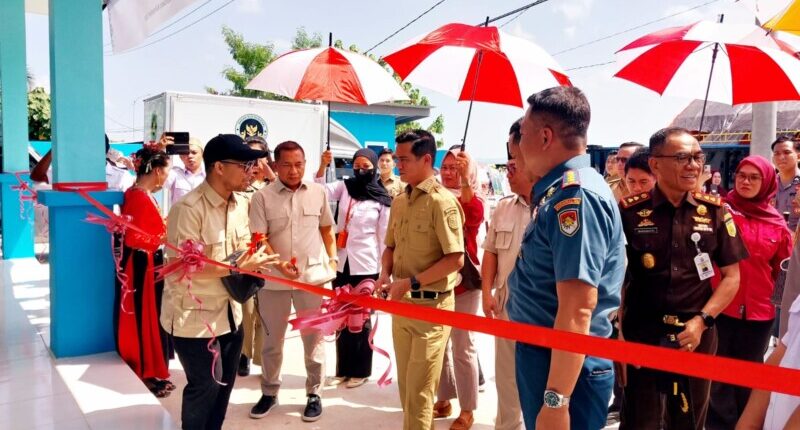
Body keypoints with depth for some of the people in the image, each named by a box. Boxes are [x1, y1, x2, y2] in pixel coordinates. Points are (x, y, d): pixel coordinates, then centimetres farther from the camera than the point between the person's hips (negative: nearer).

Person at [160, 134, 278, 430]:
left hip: (229, 312, 8)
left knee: (225, 384, 19)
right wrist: (238, 266, -26)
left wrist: (254, 259, -6)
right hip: (194, 316, -7)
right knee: (204, 386, 4)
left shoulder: (240, 204, 3)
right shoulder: (188, 208, -22)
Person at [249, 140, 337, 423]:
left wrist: (332, 259, 9)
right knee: (272, 339, 14)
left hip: (314, 276, 1)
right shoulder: (262, 197, -5)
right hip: (273, 280, -1)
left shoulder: (318, 192, 3)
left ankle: (314, 394, 25)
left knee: (314, 338, 9)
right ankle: (269, 392, 31)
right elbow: (259, 239, -8)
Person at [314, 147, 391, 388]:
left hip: (365, 265, -3)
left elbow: (384, 237, -2)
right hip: (341, 262, 4)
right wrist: (323, 166, -24)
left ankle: (360, 371, 19)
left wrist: (384, 271, -2)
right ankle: (343, 368, 24)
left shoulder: (382, 199, -5)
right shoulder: (344, 187, 4)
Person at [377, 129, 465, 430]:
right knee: (406, 383, 18)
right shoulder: (399, 201, 7)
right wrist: (385, 276, -2)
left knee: (419, 389, 3)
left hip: (431, 304, -7)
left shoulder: (442, 202, -16)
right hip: (401, 303, 7)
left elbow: (455, 259, -19)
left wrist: (411, 282, -20)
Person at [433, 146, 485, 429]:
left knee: (462, 346, 2)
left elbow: (474, 217, -30)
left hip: (463, 281, -5)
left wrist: (464, 181, -39)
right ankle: (444, 400, 29)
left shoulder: (474, 199, -6)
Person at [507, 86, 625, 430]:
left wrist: (556, 400, -27)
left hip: (566, 367, -10)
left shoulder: (575, 195, -23)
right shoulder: (562, 191, 9)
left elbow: (577, 309, -28)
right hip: (544, 355, 10)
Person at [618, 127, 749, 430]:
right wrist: (619, 334, -5)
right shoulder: (629, 212, -7)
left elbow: (732, 275, 5)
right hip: (641, 337, -2)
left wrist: (702, 321, -7)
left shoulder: (715, 211, 1)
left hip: (697, 338, 3)